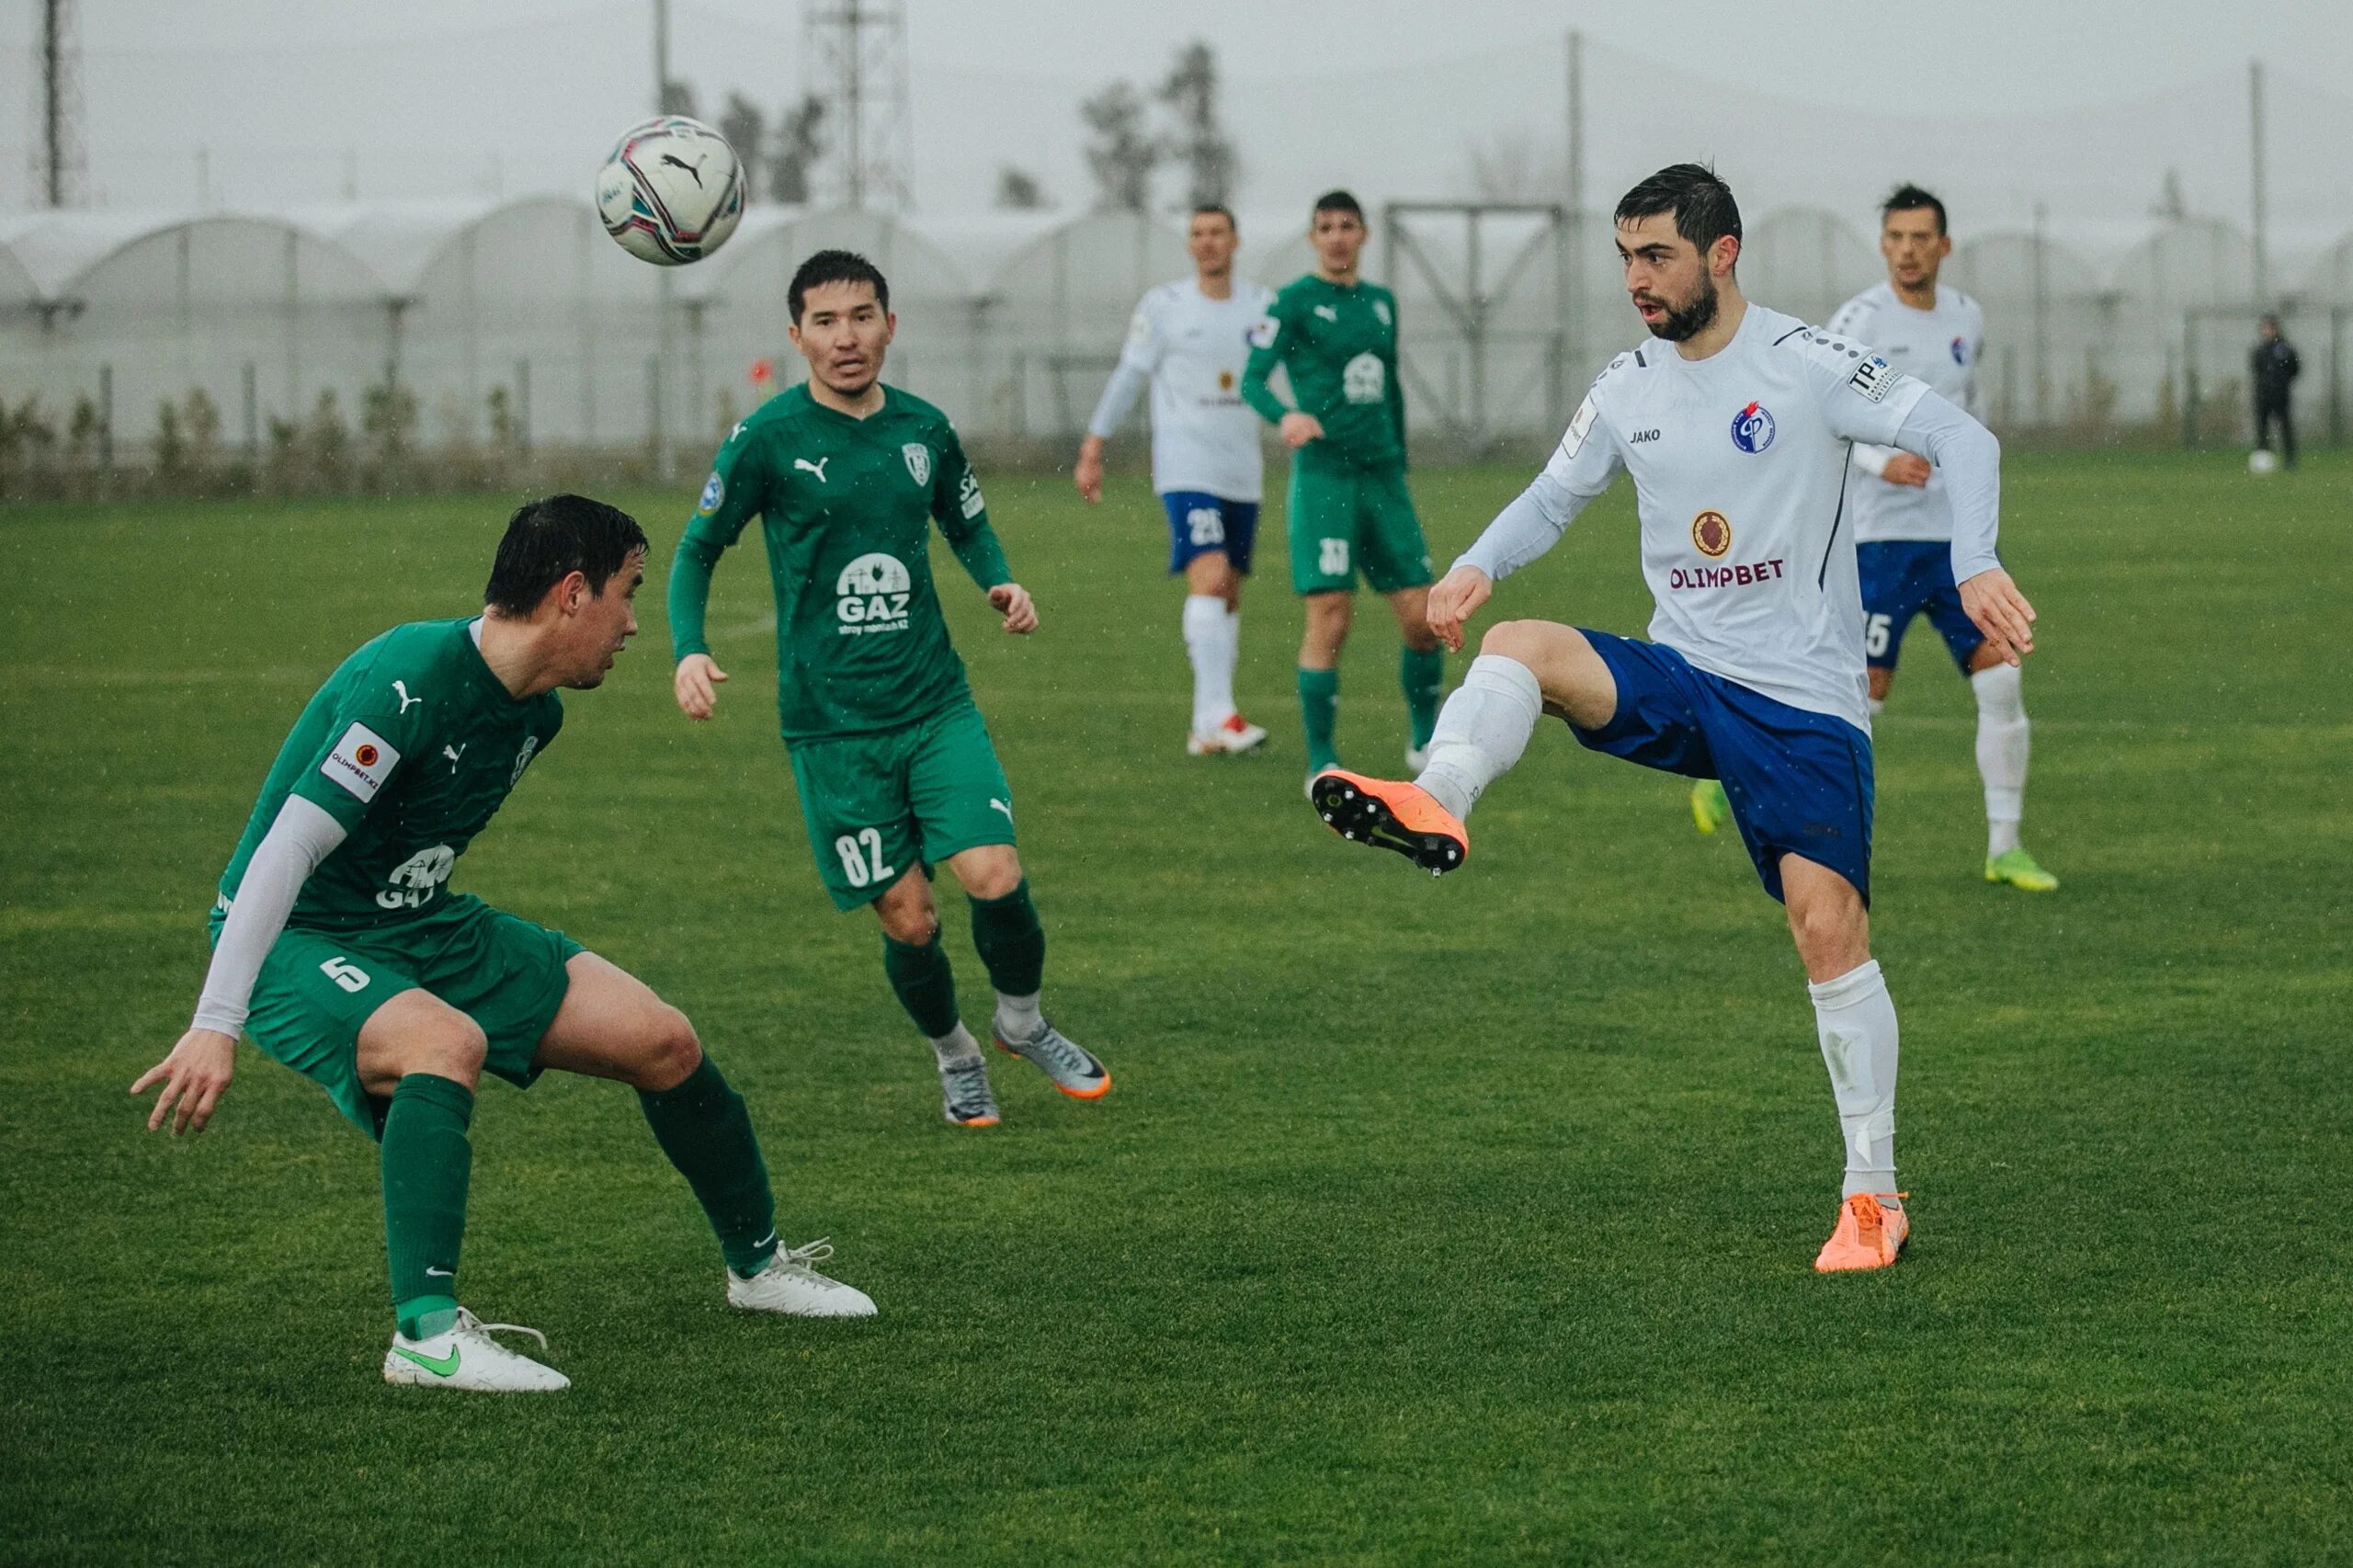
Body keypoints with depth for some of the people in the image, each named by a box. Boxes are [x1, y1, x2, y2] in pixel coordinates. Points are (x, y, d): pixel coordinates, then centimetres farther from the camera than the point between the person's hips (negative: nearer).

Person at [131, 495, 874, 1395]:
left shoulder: (536, 711, 1)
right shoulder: (410, 682, -28)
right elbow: (286, 850, -31)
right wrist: (216, 1026, -34)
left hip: (423, 927, 8)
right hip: (295, 941, -8)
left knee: (663, 1041, 3)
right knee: (449, 1041, -38)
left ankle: (758, 1265, 26)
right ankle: (427, 1333, -37)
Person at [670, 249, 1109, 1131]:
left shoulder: (923, 428, 5)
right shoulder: (769, 439, -7)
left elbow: (967, 523, 22)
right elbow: (698, 551, 0)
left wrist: (1000, 583, 1)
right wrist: (688, 650, -16)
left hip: (936, 702, 2)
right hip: (831, 723, -2)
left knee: (993, 877, -15)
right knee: (907, 919, -2)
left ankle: (1023, 1021, 15)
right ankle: (952, 1056, 28)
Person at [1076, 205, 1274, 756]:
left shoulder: (1261, 305, 7)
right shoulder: (1163, 306, -1)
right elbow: (1126, 379, 2)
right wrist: (1091, 452, 1)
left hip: (1241, 472, 5)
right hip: (1185, 469, -5)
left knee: (1228, 595, 8)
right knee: (1210, 577, -21)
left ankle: (1206, 726, 15)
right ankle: (1217, 715, -28)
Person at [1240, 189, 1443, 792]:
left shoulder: (1381, 302, 15)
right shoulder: (1294, 301, -2)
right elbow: (1252, 380, -10)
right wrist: (1285, 417, -30)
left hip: (1382, 474, 5)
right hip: (1325, 475, -5)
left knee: (1423, 618, 2)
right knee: (1330, 617, -11)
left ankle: (1424, 738, 23)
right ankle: (1322, 764, -3)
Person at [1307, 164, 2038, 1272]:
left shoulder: (1803, 365, -9)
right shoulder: (1628, 389, 7)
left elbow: (1959, 439, -9)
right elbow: (1555, 495, 21)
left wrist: (1975, 568, -24)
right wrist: (1478, 565, 0)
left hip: (1804, 700, -5)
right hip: (1679, 679, 5)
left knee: (1828, 927, -11)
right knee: (1518, 648, -22)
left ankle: (1874, 1197, -1)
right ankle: (1433, 806, -49)